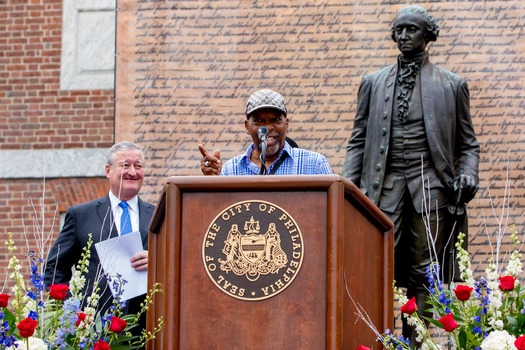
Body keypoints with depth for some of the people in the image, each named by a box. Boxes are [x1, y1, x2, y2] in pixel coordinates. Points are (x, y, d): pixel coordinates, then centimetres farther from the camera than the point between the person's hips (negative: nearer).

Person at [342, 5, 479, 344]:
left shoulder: (452, 85, 12)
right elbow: (358, 141, 15)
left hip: (431, 186, -1)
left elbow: (468, 143, 12)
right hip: (384, 186, 1)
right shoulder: (373, 83, 16)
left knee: (422, 274, -2)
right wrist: (347, 185, 1)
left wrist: (467, 175, -7)